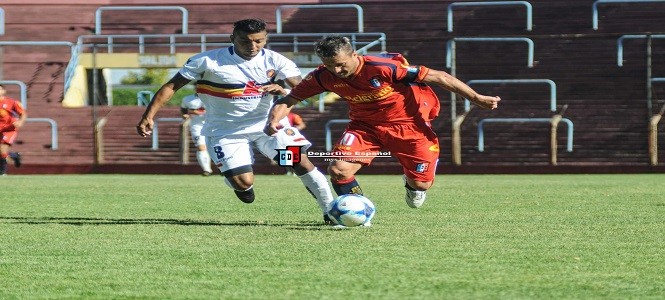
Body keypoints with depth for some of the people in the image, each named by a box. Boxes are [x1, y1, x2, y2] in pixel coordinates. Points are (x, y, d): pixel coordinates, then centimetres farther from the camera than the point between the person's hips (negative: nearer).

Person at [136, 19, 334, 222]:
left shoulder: (275, 60, -7)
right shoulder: (208, 61, -13)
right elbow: (171, 87, -8)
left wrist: (283, 91, -36)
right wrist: (148, 117, -14)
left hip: (267, 123, 2)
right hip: (225, 131, -2)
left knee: (301, 161, -16)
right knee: (244, 184, -15)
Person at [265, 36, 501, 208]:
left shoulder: (384, 68, -31)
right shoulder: (324, 76, -18)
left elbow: (438, 77, -23)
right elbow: (289, 100, -5)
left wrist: (477, 98, -19)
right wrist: (273, 121, -27)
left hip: (408, 125, -3)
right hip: (364, 126, 3)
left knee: (421, 184, -3)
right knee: (338, 170, -20)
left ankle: (412, 182, 38)